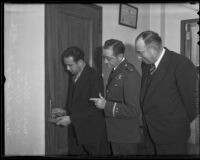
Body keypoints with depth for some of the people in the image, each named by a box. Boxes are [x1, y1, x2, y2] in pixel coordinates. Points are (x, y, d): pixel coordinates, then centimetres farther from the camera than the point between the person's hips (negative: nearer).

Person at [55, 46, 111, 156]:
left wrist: (71, 118, -20)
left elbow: (95, 108, -19)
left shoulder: (94, 77, -16)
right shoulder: (73, 76, 9)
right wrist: (65, 111, 2)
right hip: (75, 132, 7)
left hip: (92, 134, -7)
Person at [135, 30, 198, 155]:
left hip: (172, 135, -6)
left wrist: (184, 122, 1)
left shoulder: (182, 64, -18)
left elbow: (191, 98, -11)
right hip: (149, 132, 7)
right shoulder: (146, 64, 5)